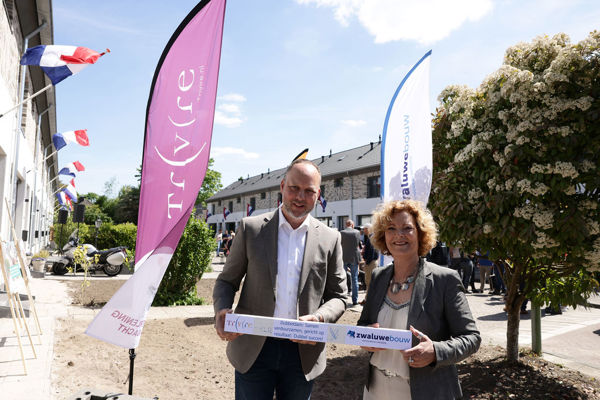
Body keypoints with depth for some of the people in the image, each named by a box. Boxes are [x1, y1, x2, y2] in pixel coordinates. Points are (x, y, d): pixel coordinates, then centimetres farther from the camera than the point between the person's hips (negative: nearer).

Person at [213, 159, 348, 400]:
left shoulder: (330, 239, 1)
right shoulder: (251, 228, -2)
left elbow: (338, 297, 6)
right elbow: (227, 281, 4)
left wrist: (319, 319, -15)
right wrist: (222, 311, -16)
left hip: (303, 352, 1)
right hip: (253, 351, -1)